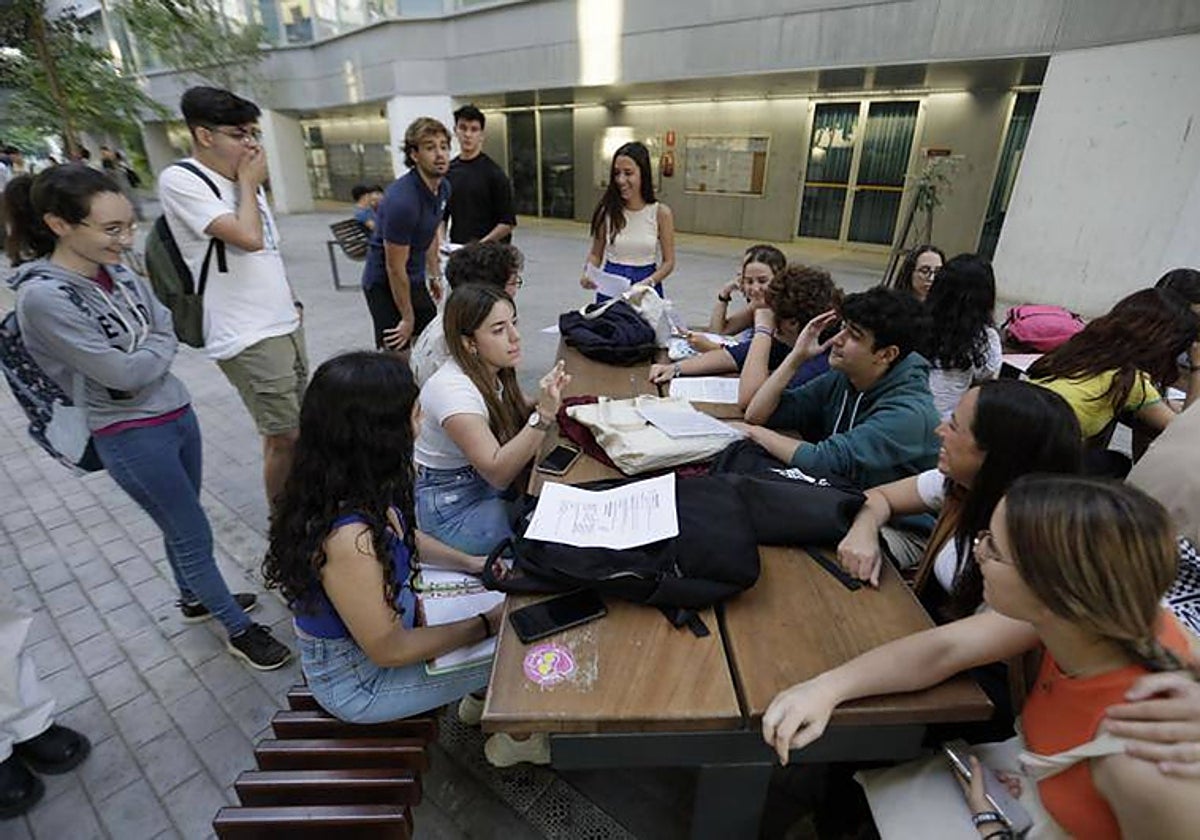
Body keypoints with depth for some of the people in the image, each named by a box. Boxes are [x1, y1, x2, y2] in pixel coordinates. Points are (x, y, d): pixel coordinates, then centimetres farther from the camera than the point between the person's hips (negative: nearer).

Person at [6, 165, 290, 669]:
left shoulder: (118, 272, 1)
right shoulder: (41, 297, -20)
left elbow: (169, 334, 4)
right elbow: (122, 372, -21)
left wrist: (145, 357, -13)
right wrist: (156, 349, -4)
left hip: (177, 413, 7)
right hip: (131, 437, -6)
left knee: (180, 524, 22)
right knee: (194, 536, 4)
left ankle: (195, 598, 45)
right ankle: (240, 631, 21)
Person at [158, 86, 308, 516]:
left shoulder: (240, 179, 13)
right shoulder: (181, 181, -11)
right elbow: (249, 238, -22)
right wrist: (248, 184, -7)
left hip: (284, 324, 8)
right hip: (248, 337, -8)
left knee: (289, 426, 18)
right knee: (285, 436, -4)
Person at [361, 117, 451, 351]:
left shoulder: (443, 187, -2)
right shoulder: (402, 200, -29)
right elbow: (395, 268, -23)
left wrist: (434, 275, 17)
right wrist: (407, 318, -16)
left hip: (415, 280, 8)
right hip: (385, 284, -8)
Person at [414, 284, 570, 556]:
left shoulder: (492, 373, -2)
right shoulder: (452, 390, -28)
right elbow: (497, 474, -30)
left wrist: (547, 400, -19)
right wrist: (544, 414, -37)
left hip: (484, 487, 8)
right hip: (448, 510, -8)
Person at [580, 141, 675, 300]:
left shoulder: (661, 212, -7)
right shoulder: (606, 210, -4)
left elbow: (668, 262, -2)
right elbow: (595, 254, 6)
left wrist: (648, 282, -19)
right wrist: (588, 274, -14)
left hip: (646, 289, -1)